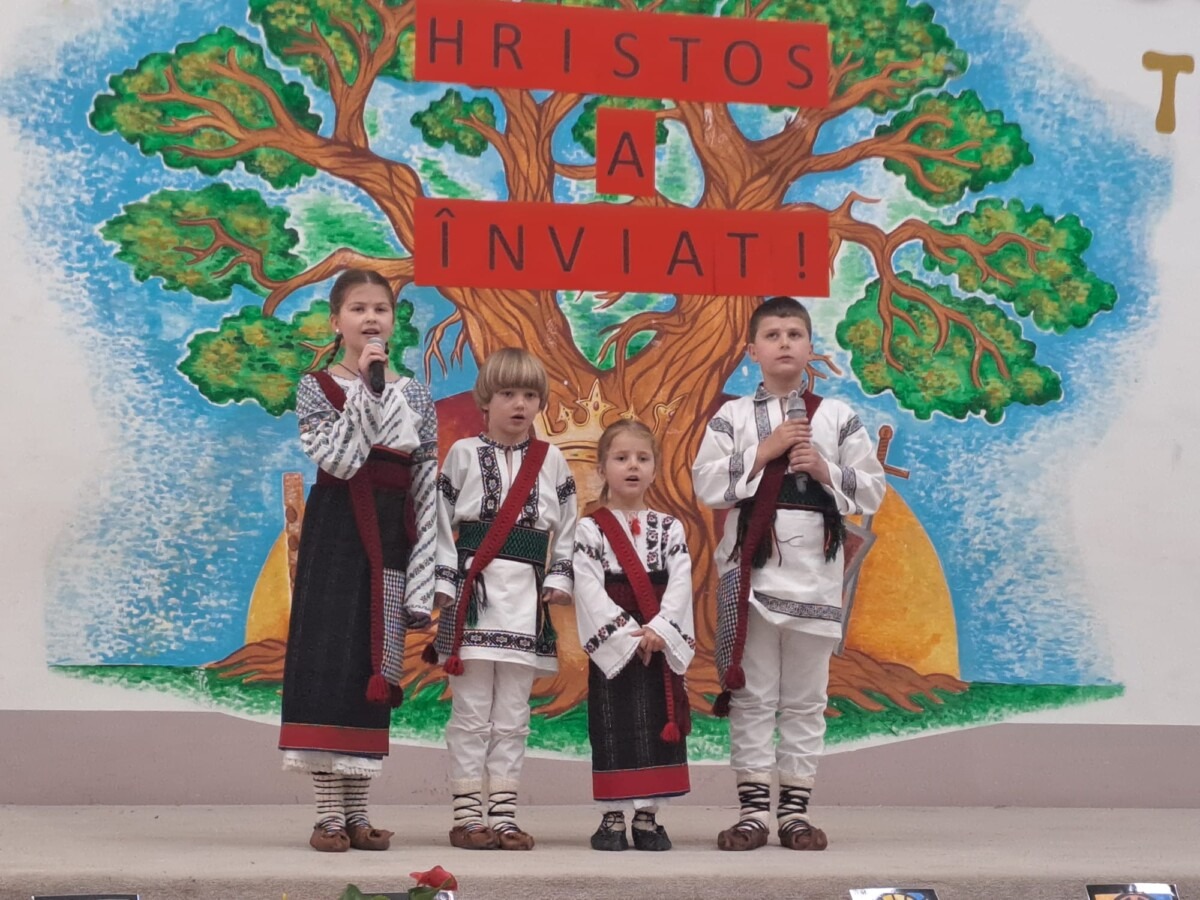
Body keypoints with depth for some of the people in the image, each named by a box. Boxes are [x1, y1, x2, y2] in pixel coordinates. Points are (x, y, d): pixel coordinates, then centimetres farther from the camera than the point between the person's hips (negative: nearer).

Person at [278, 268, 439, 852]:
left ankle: (356, 812, 12)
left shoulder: (415, 396, 9)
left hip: (391, 540, 4)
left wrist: (425, 578, 0)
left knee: (373, 672, 6)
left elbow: (427, 490, 6)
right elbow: (338, 460, -18)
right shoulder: (317, 388, -1)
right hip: (337, 535, -4)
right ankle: (328, 814, -2)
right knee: (330, 665, -7)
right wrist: (362, 385, -16)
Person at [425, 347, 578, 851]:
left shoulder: (550, 460, 9)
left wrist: (558, 582, 3)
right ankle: (467, 815, 4)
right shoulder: (463, 454, 3)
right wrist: (444, 583, -3)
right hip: (473, 593, -2)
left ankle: (503, 814, 10)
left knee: (512, 715, 5)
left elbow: (567, 527, 12)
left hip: (525, 597, 2)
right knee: (471, 711, -1)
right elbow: (441, 522, 3)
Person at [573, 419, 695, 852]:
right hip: (611, 647, -2)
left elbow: (680, 585, -2)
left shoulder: (669, 528, 8)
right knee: (612, 732, -1)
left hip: (661, 647, 3)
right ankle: (612, 818, 5)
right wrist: (628, 634, -16)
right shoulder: (589, 529, 0)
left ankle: (647, 817, 10)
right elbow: (589, 589, -9)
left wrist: (658, 631, -16)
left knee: (656, 729, 3)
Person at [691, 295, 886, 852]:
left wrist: (825, 472, -10)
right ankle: (754, 810, 7)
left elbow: (872, 492, 5)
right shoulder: (732, 418, 4)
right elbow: (708, 487, -6)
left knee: (805, 700, 5)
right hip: (750, 571, -1)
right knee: (752, 697, 2)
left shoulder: (839, 418, 6)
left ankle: (795, 811, 11)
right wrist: (764, 450, -12)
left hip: (814, 572, 1)